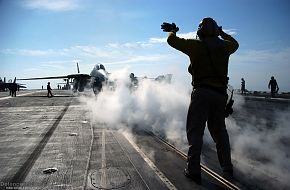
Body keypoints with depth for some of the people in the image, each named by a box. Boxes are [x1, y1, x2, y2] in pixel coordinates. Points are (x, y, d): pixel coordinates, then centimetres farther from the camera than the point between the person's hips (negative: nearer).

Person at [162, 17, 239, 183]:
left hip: (202, 92, -5)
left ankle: (194, 170, -2)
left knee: (195, 131, -1)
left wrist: (173, 30, 26)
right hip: (221, 93, 5)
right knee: (219, 131, 16)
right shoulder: (225, 46, 13)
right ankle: (227, 168, 25)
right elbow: (235, 44, 36)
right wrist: (222, 33, 48)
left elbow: (172, 41, 5)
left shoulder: (196, 45, 0)